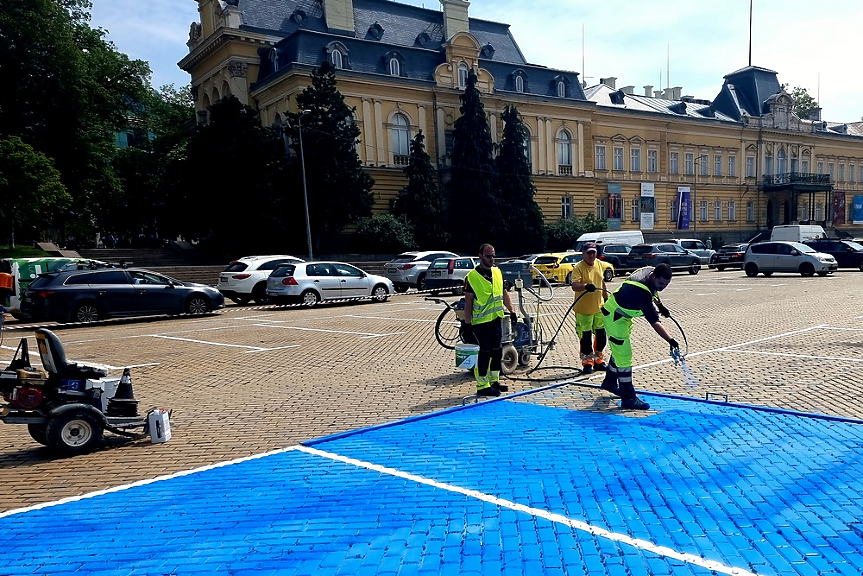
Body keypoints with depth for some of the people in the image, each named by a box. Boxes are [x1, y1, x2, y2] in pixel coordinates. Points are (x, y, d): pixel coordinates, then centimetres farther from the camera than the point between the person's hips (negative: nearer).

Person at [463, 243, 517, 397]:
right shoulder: (472, 276, -11)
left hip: (496, 319, 7)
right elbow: (468, 302, -11)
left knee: (497, 350, 12)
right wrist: (467, 324, -14)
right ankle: (482, 386, 6)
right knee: (485, 352, -3)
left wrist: (511, 310, 11)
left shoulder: (497, 272, 8)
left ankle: (494, 381, 25)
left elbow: (504, 293, 18)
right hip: (481, 321, -6)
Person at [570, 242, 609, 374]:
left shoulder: (599, 265, 6)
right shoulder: (578, 268, -14)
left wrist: (606, 298, 20)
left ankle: (598, 358, 30)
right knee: (585, 337, 0)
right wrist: (586, 286, -44)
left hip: (599, 307, 6)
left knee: (601, 334, 14)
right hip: (584, 309, -6)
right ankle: (587, 362, 12)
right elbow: (574, 286, -26)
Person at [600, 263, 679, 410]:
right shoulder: (641, 292, -37)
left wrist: (660, 305, 9)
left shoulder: (650, 271, -11)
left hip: (623, 313, 10)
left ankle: (610, 382, 43)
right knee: (624, 355, -11)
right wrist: (670, 340, -42)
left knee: (619, 350, 23)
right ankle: (628, 397, -6)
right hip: (614, 317, -10)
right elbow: (654, 321, -38)